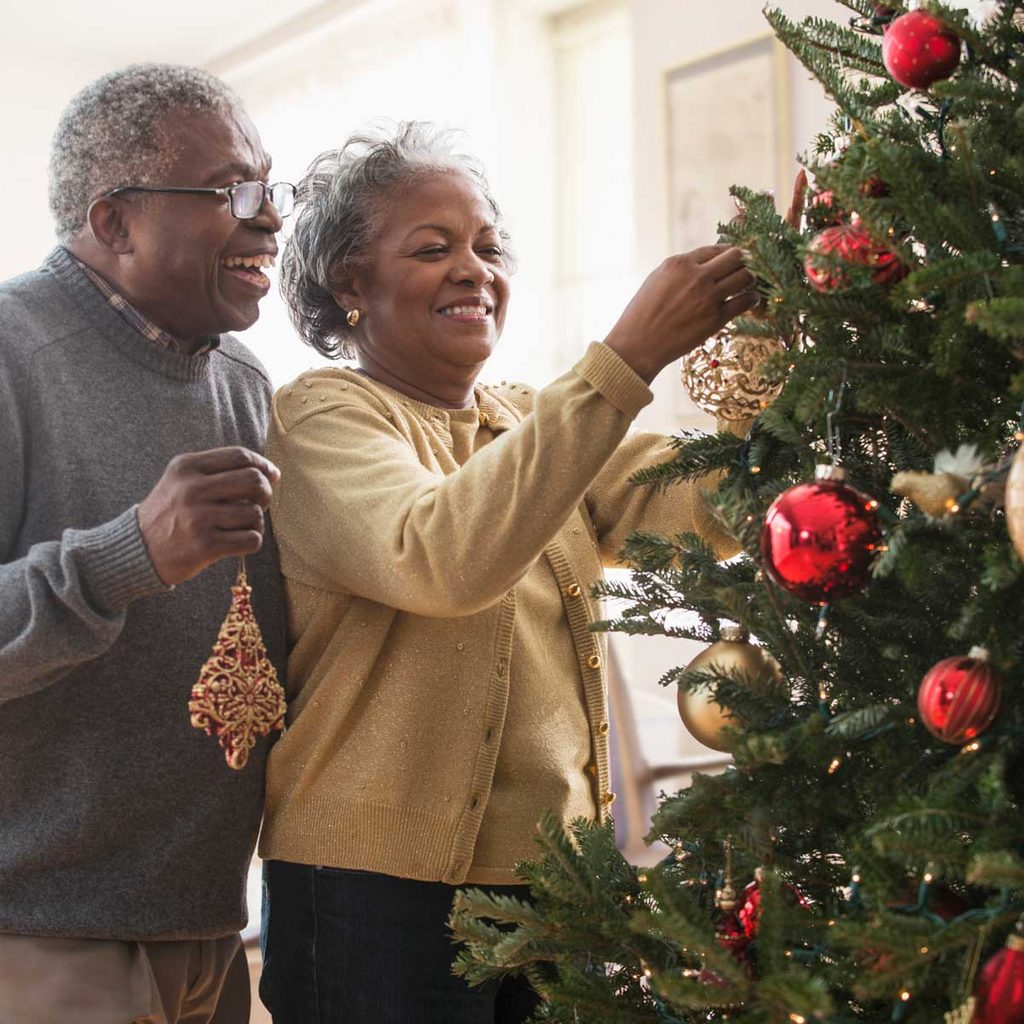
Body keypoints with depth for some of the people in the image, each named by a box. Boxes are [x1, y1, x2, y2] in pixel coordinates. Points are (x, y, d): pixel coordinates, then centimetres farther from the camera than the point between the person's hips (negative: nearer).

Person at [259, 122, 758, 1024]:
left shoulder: (533, 422, 14)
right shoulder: (324, 415, -6)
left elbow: (708, 508, -3)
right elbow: (442, 558, -26)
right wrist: (627, 358, -28)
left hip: (555, 877, 6)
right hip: (385, 884, -6)